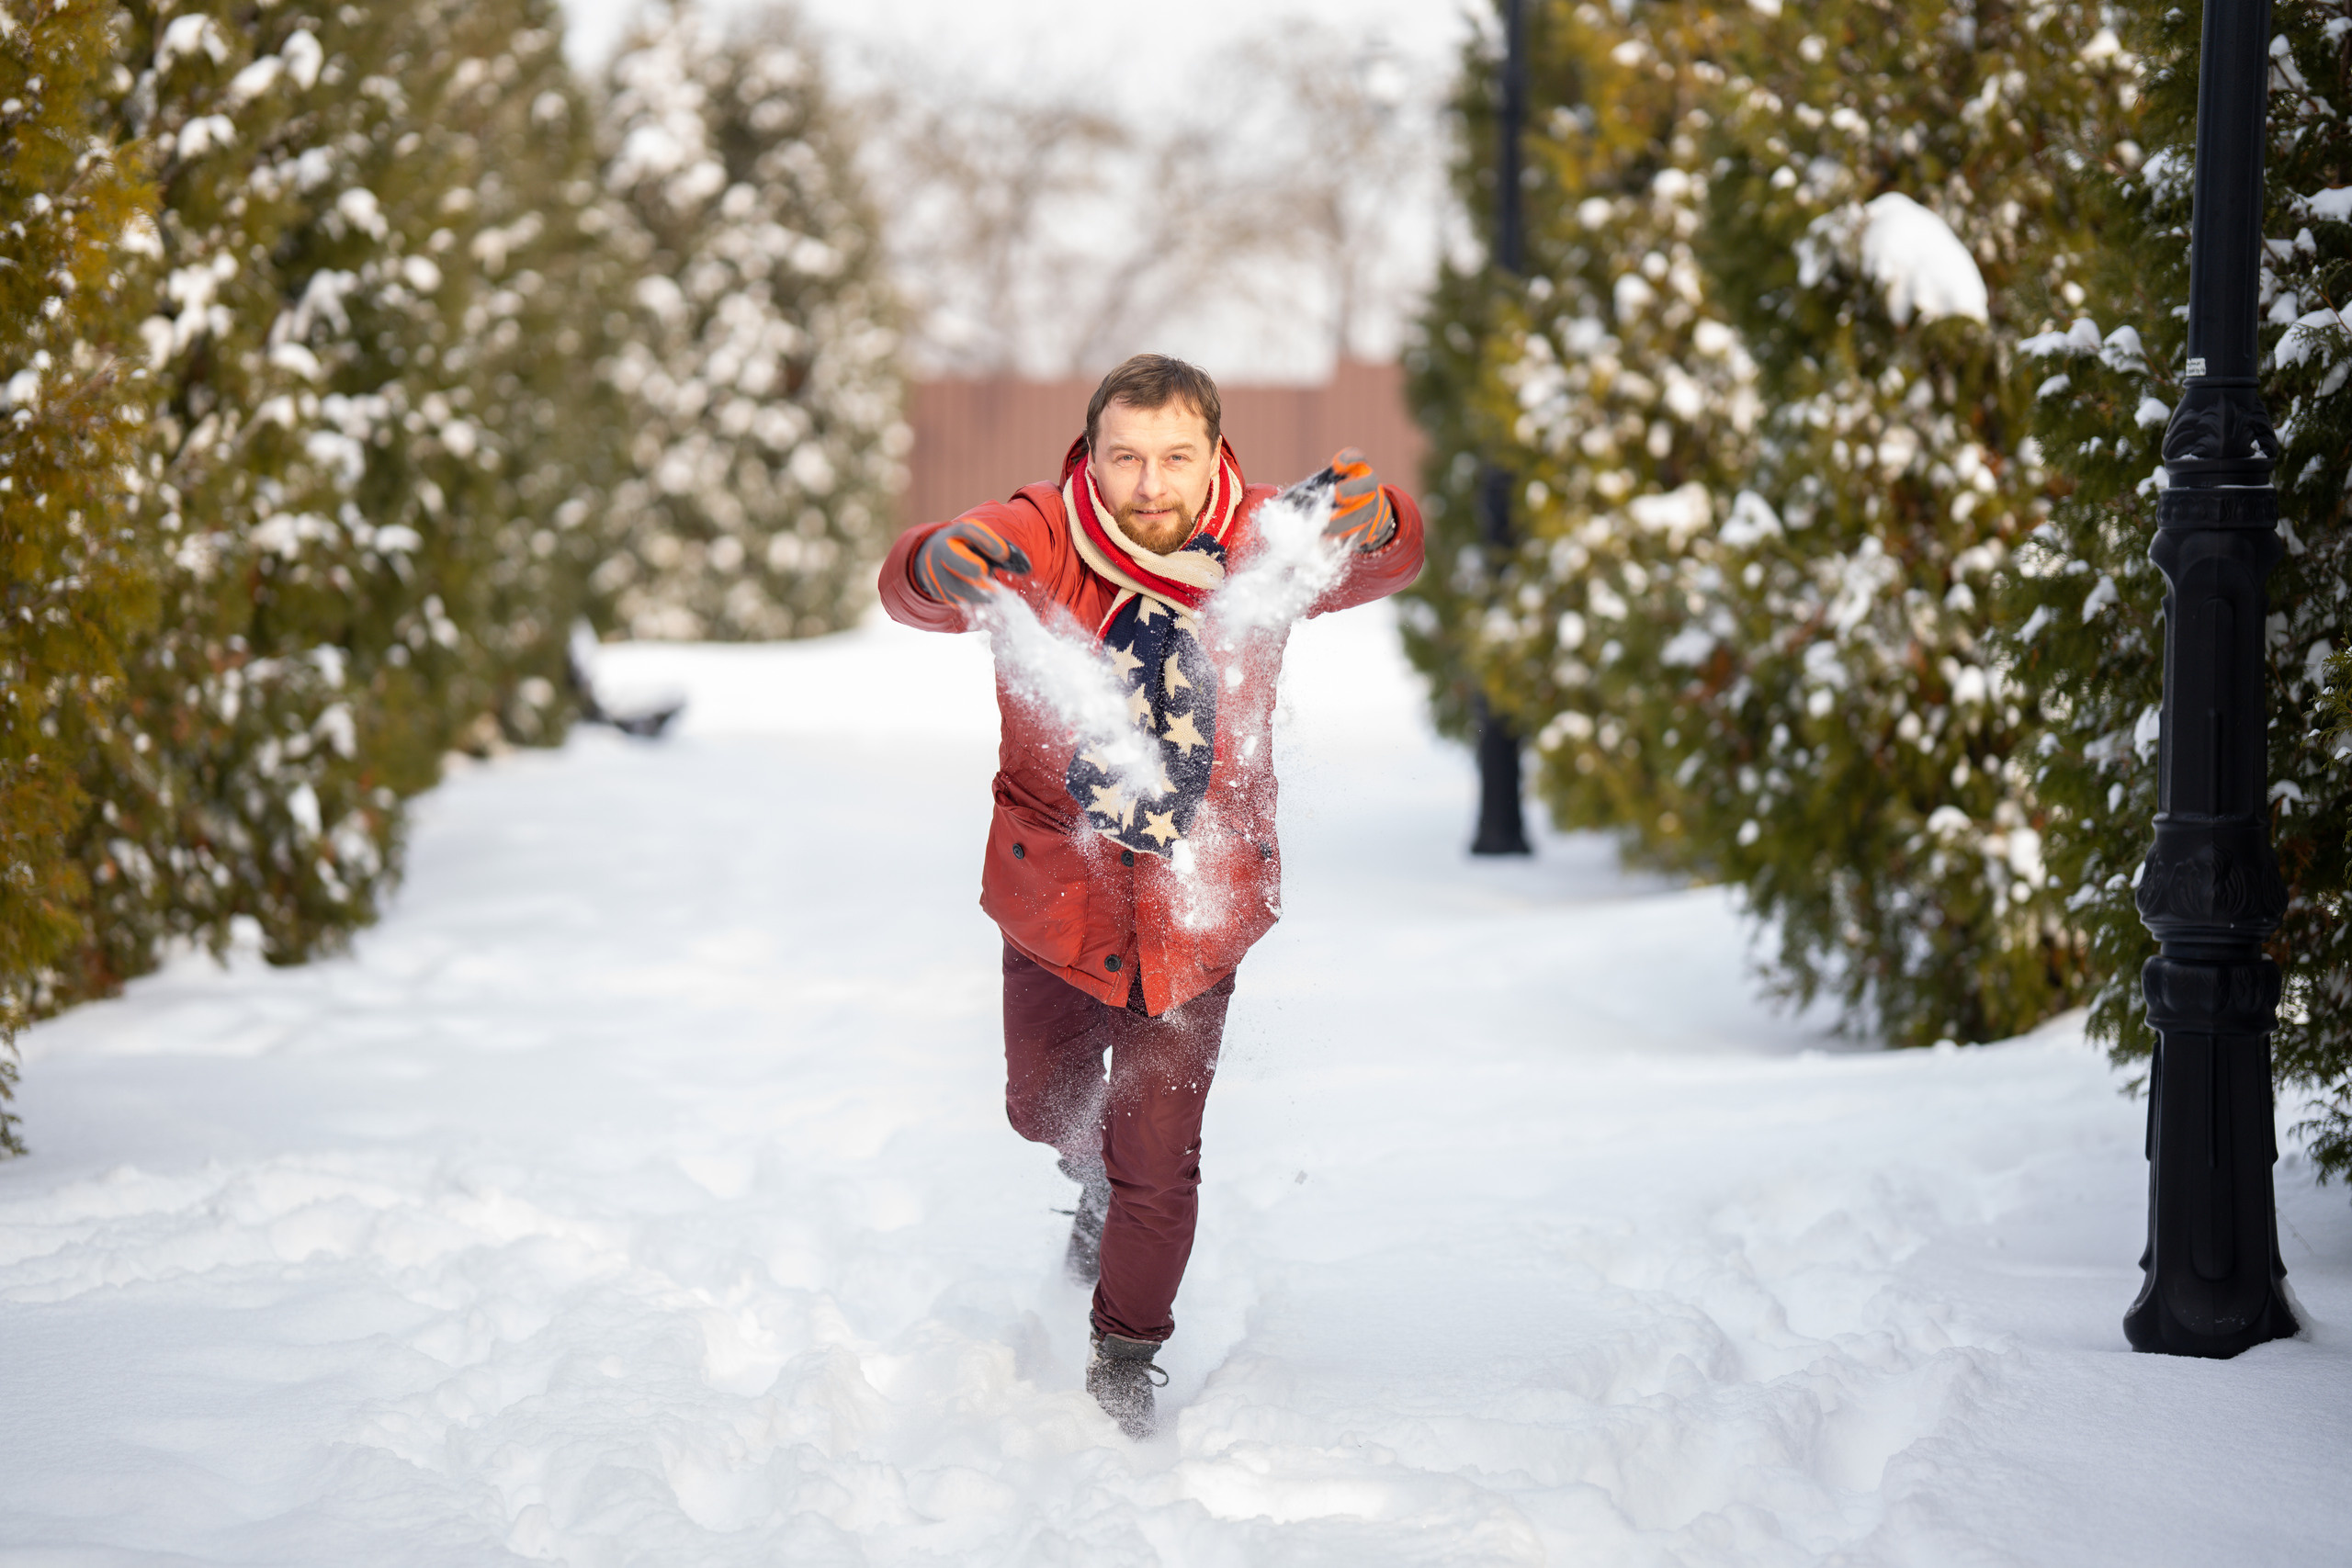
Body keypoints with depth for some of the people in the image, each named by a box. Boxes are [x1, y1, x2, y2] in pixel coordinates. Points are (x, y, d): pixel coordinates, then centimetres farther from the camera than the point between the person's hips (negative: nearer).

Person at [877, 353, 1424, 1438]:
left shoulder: (1258, 544, -16)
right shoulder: (1036, 540, -21)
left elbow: (1382, 565, -31)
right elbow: (910, 586, -38)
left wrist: (1374, 525, -57)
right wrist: (942, 567, -64)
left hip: (1196, 910, -1)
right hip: (1056, 891, 1)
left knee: (1160, 1161, 3)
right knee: (1043, 1103, 21)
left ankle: (1126, 1358, 27)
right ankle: (1101, 1185, 56)